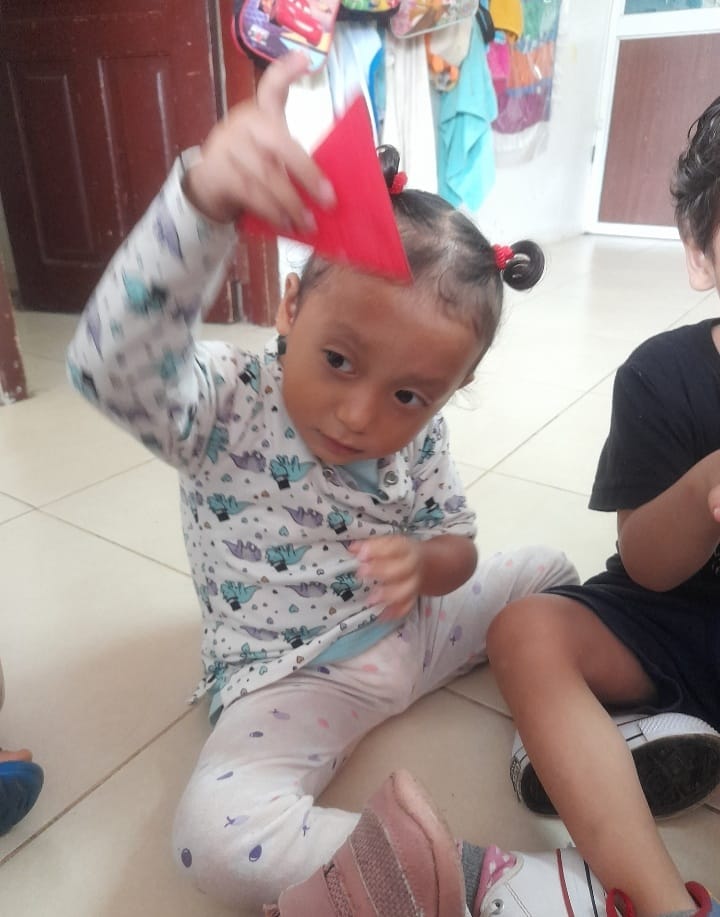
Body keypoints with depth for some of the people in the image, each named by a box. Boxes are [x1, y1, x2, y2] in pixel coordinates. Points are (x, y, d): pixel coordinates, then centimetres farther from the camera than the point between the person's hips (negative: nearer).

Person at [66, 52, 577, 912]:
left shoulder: (417, 439, -9)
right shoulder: (223, 404, -22)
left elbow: (456, 544, 2)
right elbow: (110, 363, -43)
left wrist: (423, 561, -24)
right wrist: (204, 195, -58)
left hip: (413, 631, 5)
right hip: (293, 675, -4)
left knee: (548, 572, 6)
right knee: (216, 838, -30)